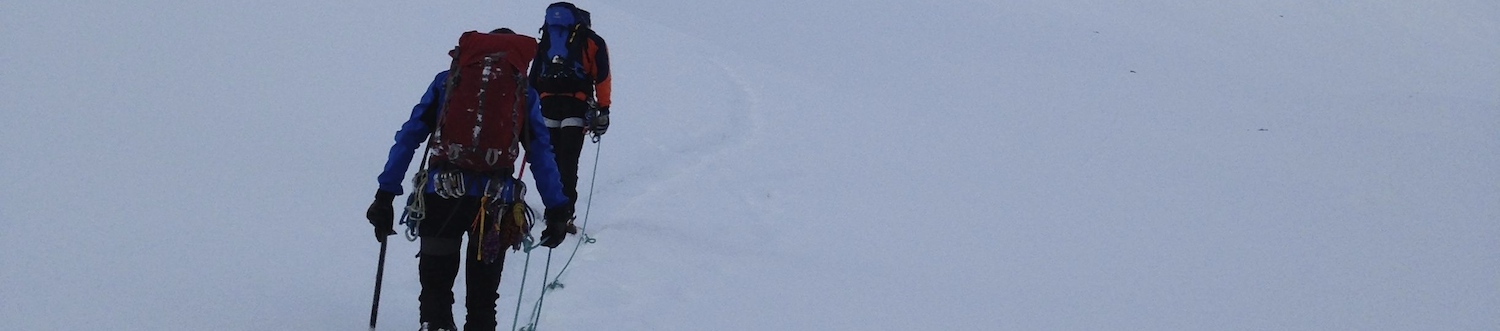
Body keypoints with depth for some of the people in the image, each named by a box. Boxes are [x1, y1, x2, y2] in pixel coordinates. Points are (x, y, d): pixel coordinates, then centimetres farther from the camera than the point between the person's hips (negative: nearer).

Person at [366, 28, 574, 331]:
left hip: (440, 194, 0)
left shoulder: (446, 81, 13)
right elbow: (541, 154, 9)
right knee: (482, 297, 14)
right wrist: (557, 208, 11)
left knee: (435, 287, 10)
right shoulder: (524, 95, 12)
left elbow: (408, 137, 9)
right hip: (495, 201, 0)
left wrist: (386, 193, 8)